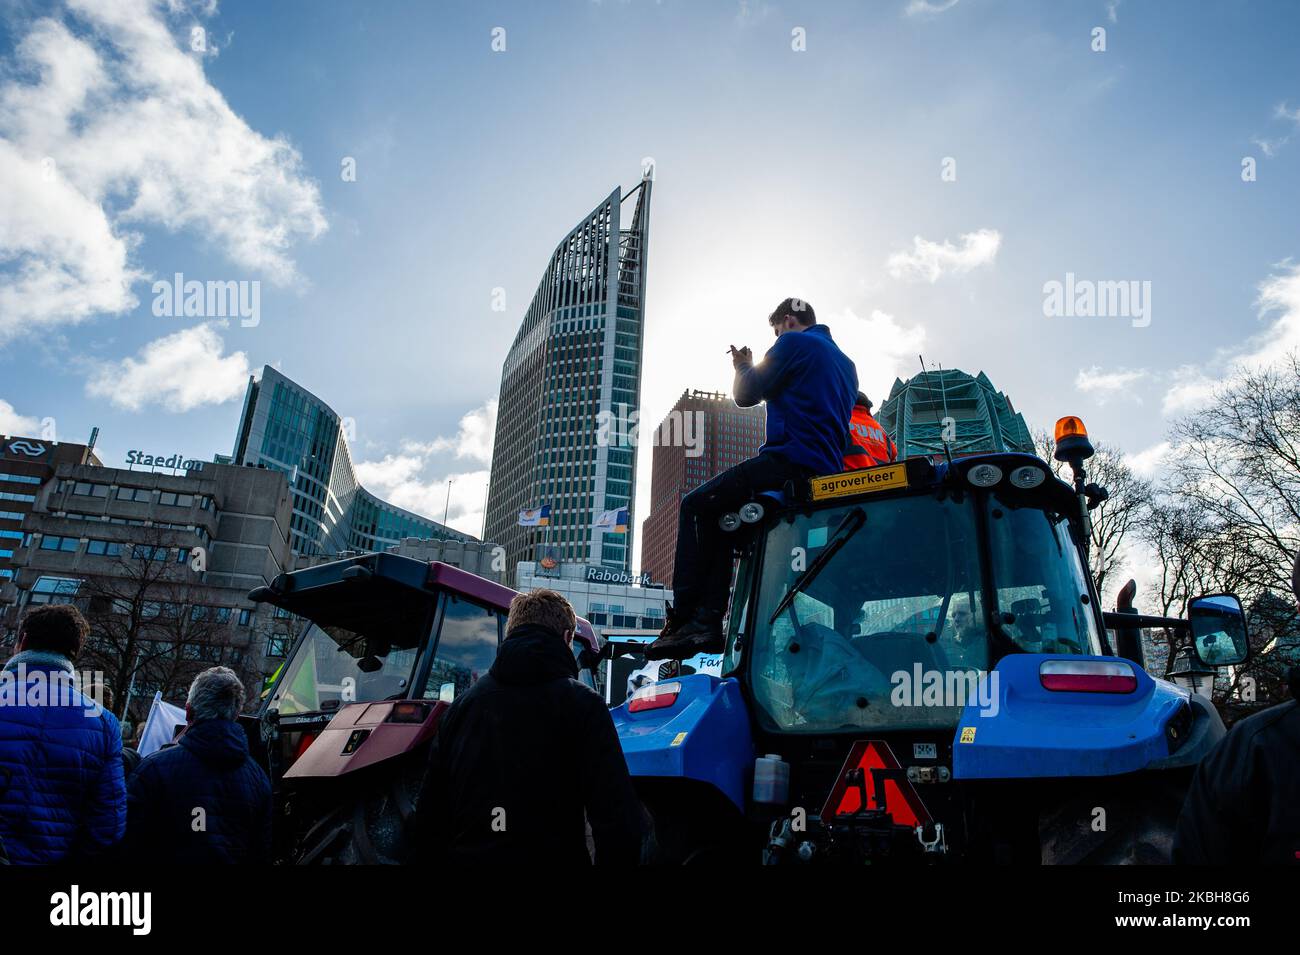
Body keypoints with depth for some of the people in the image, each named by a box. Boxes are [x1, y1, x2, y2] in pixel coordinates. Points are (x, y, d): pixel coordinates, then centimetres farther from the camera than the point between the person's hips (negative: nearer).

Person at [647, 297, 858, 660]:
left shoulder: (794, 343, -1)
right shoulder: (845, 362, 25)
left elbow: (746, 394, -3)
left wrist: (742, 366, 19)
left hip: (789, 461, -9)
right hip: (826, 472, 9)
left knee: (695, 506, -1)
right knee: (717, 516, 16)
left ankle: (683, 619, -8)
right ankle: (708, 621, 5)